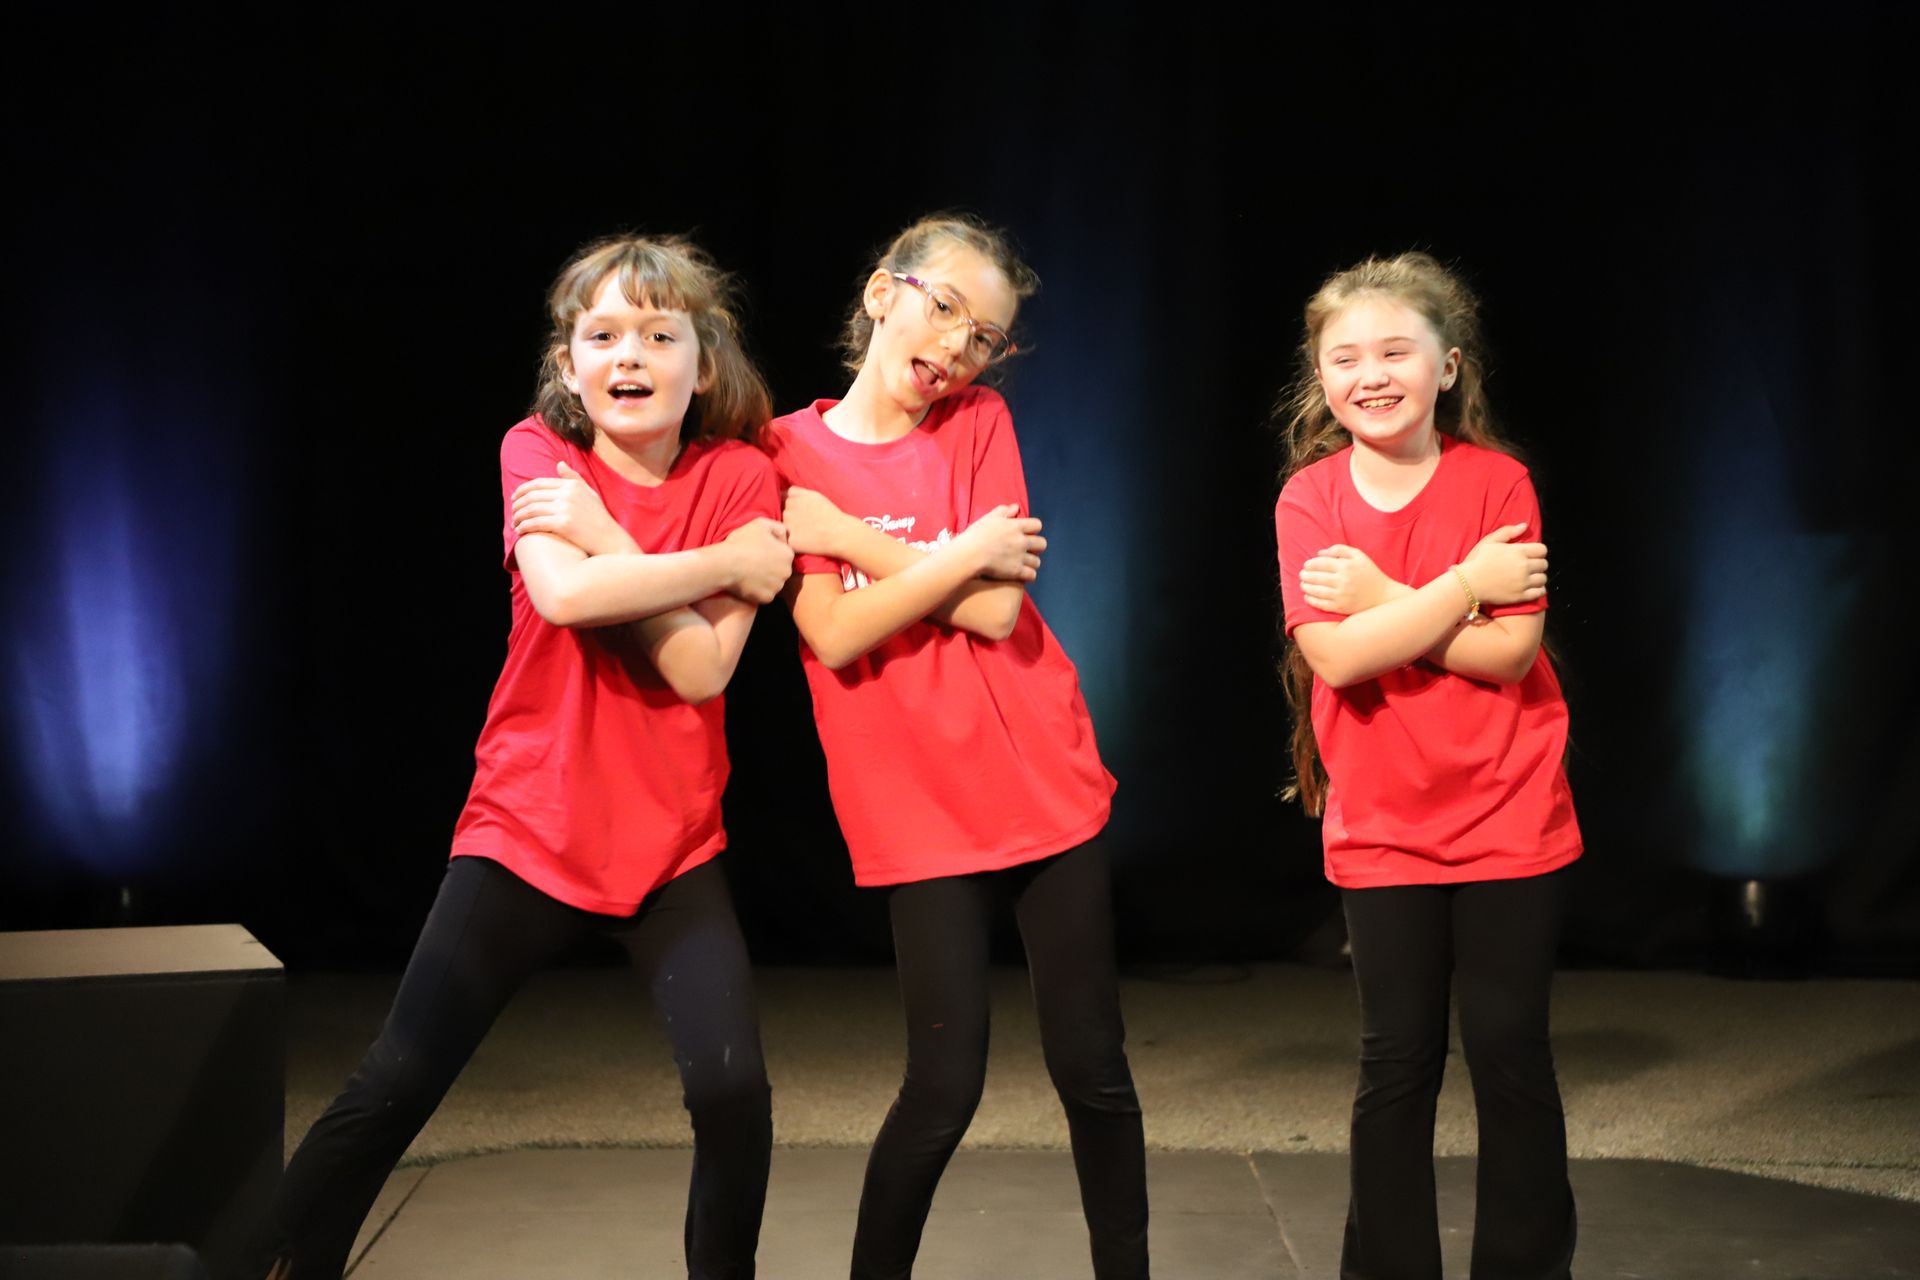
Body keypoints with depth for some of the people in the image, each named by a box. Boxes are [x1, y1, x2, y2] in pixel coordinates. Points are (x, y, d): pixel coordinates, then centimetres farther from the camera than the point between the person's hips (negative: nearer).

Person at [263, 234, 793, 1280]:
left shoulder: (737, 478, -3)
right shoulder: (537, 451, -4)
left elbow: (702, 668, -15)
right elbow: (565, 595, -25)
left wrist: (601, 534, -17)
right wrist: (731, 563, -19)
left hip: (672, 841, 1)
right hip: (528, 825, -1)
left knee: (732, 1089, -13)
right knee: (392, 1089, -2)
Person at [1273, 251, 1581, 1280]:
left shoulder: (1497, 481, -7)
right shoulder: (1308, 497, -6)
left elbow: (1509, 653, -15)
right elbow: (1333, 657, -17)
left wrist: (1379, 600, -19)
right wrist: (1463, 585, -18)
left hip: (1508, 818, -1)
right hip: (1381, 829, 1)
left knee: (1509, 1051, 5)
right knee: (1397, 1062, 7)